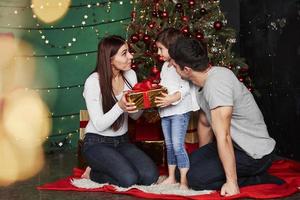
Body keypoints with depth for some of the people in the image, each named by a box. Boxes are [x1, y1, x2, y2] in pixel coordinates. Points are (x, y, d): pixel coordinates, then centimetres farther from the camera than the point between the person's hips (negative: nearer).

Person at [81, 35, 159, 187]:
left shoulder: (130, 75, -1)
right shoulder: (93, 82, -18)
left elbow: (134, 115, 6)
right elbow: (99, 125, -20)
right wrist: (120, 106, -35)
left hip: (122, 141, 6)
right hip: (97, 143, -6)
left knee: (150, 176, -15)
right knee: (129, 179, -26)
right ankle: (92, 173, 4)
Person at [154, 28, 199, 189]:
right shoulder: (165, 66, 16)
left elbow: (187, 87, -20)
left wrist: (173, 98, -32)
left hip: (179, 111, -9)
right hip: (165, 111, 9)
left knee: (178, 146, -11)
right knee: (169, 146, 15)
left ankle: (184, 181, -5)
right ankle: (171, 177, 25)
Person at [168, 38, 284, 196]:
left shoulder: (215, 84, -29)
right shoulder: (206, 80, 2)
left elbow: (223, 137, -29)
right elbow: (205, 123, 15)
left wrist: (231, 182, -26)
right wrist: (202, 156, 25)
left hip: (255, 154, -10)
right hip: (239, 144, 10)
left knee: (194, 178, -13)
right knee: (190, 163, 12)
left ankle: (256, 179, -3)